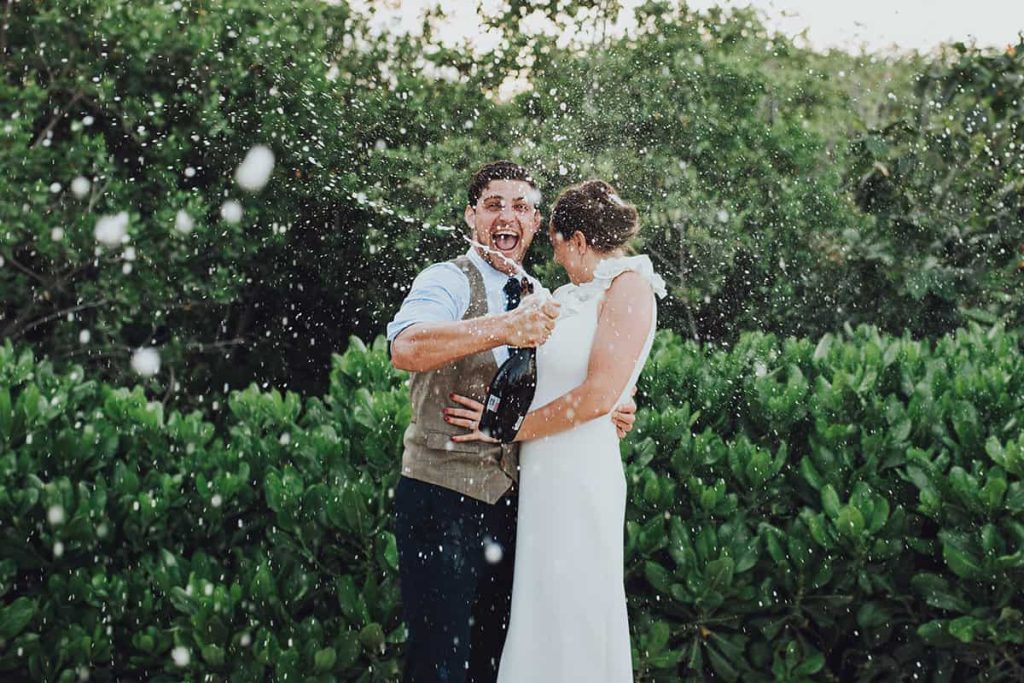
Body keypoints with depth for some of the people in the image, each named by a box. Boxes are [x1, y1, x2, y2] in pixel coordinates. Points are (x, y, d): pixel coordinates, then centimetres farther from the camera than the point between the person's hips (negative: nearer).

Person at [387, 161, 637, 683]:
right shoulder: (448, 281, -9)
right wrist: (504, 327, -41)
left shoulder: (538, 300, 13)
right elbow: (405, 348, -31)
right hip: (442, 497, -7)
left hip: (509, 501, 7)